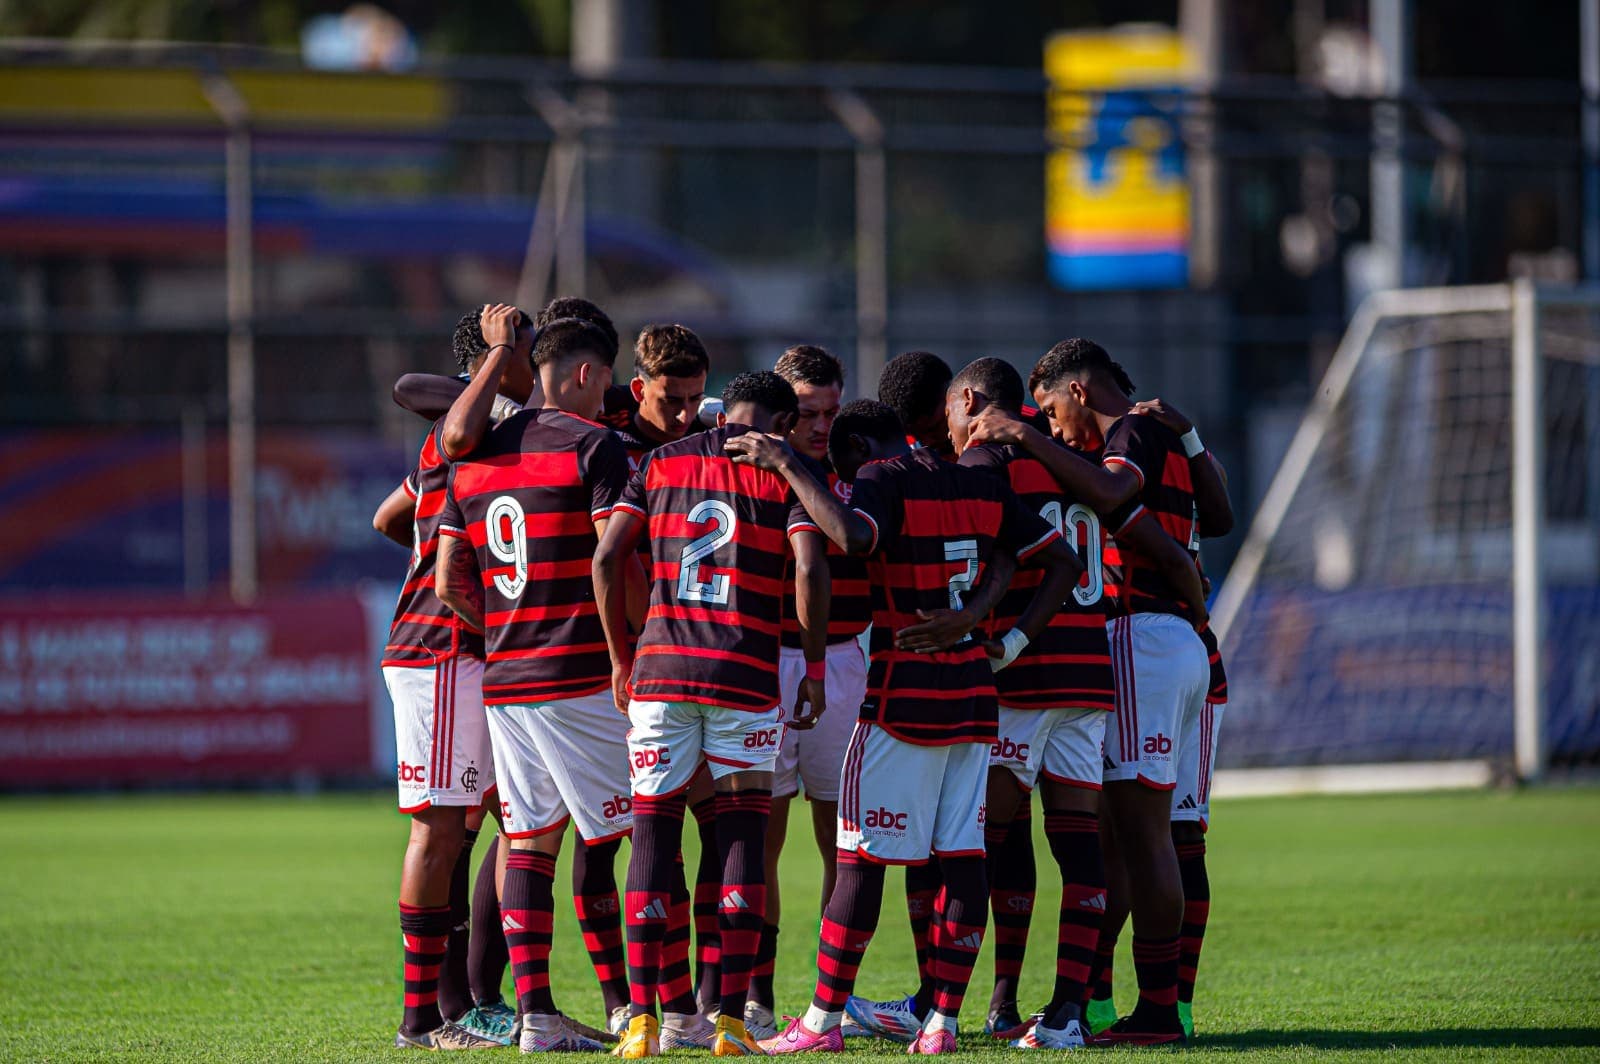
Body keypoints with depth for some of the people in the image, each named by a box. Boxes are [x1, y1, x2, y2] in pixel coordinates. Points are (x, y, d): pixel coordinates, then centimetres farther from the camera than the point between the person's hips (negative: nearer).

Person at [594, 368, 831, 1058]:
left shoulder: (659, 464, 12)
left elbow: (606, 559, 4)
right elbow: (810, 571, -8)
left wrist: (621, 658, 13)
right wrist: (814, 672, 1)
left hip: (661, 665, 2)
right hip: (746, 674, -2)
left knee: (653, 832, 5)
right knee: (744, 834, 5)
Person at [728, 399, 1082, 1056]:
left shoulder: (883, 480, -7)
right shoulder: (982, 489, 13)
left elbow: (850, 535, -30)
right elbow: (1063, 562, 16)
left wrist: (788, 466, -19)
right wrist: (1013, 644, 13)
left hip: (901, 697, -6)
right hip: (974, 697, 6)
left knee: (861, 858, -2)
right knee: (964, 858, 4)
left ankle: (822, 1021, 0)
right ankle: (942, 1021, 3)